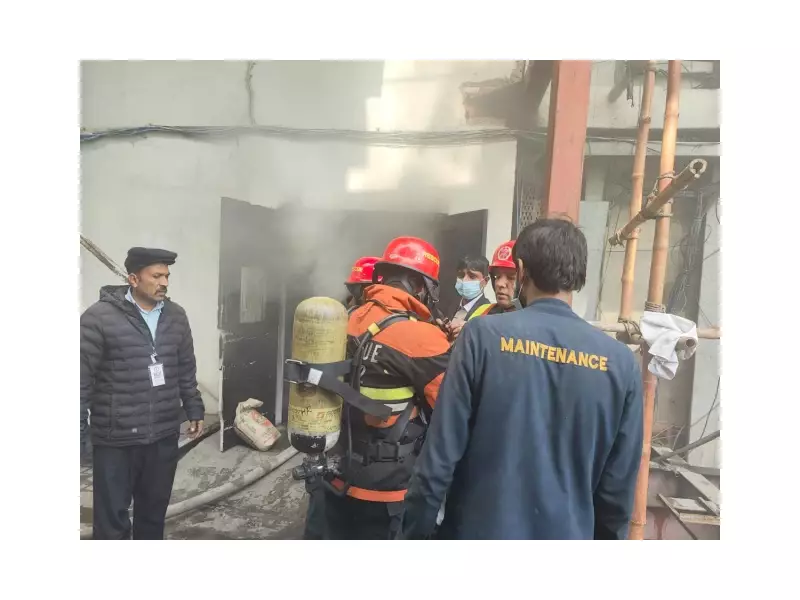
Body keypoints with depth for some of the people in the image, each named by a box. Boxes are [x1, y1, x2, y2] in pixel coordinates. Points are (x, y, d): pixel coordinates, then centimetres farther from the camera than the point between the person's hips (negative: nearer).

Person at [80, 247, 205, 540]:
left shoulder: (176, 316, 4)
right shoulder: (98, 317, -12)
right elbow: (82, 380, -10)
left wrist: (194, 409, 14)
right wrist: (79, 435, -10)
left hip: (164, 436, 5)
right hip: (115, 440, -4)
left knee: (154, 513, 19)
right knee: (112, 519, 8)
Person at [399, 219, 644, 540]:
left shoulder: (484, 336, -15)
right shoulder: (620, 362, -7)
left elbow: (440, 453, -14)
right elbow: (618, 485, -1)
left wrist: (412, 533, -1)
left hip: (479, 533, -2)